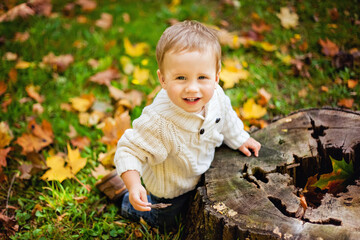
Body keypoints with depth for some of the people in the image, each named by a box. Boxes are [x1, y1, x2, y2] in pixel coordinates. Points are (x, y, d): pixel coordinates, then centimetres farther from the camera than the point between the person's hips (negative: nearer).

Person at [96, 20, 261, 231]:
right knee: (166, 222, 23)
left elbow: (226, 119, -2)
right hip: (169, 190, -5)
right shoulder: (158, 122, -45)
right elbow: (129, 150, -34)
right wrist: (134, 185, -48)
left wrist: (240, 139, 13)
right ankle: (122, 195, 39)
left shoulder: (216, 96, -25)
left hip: (202, 172, 6)